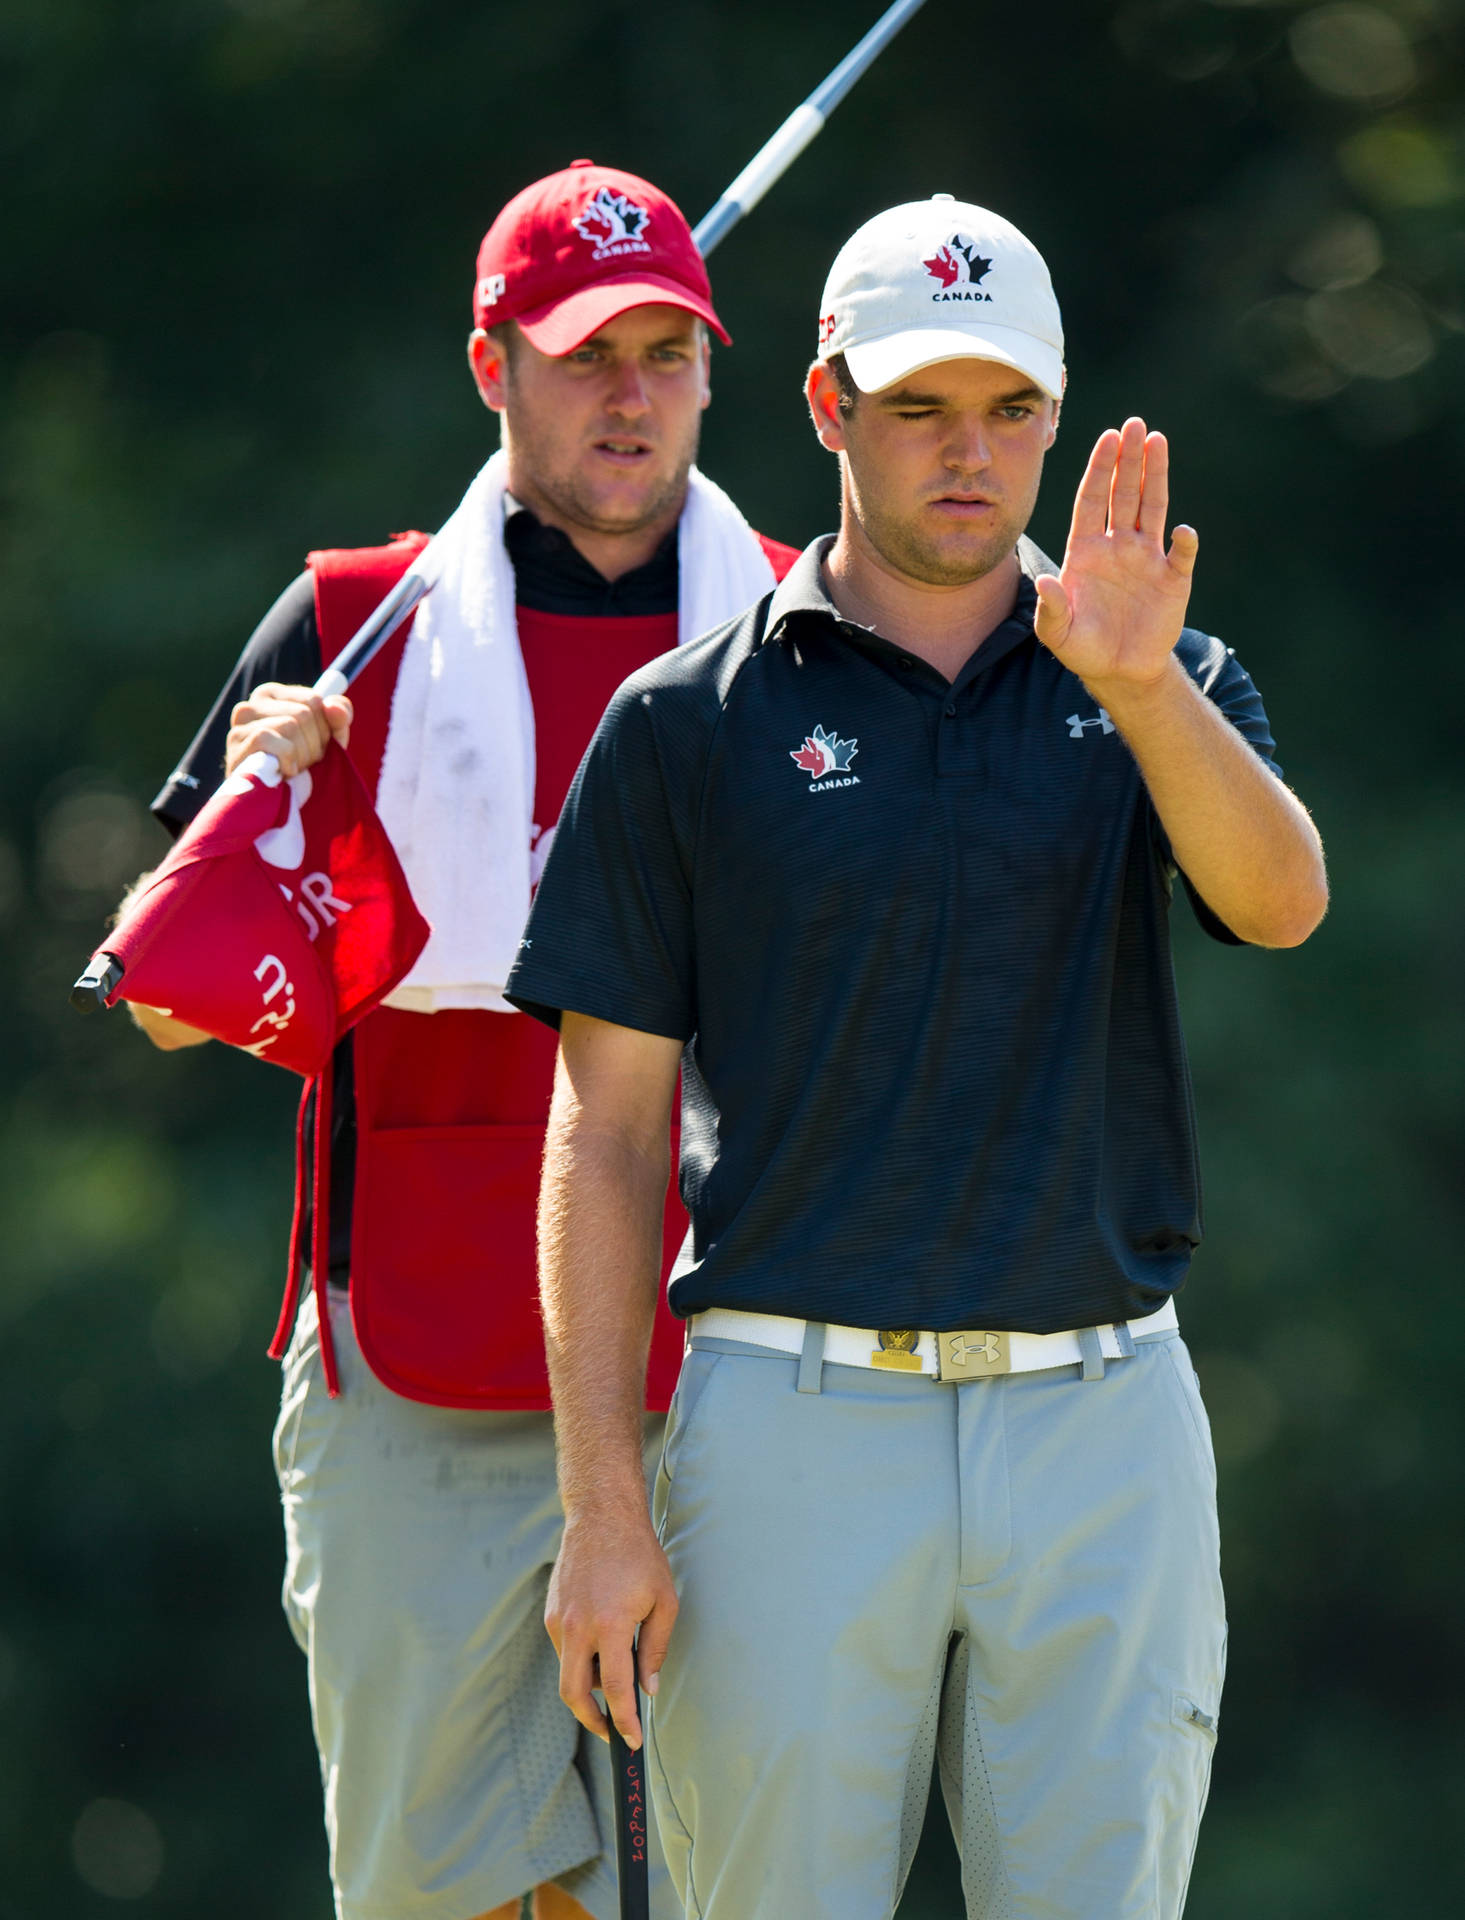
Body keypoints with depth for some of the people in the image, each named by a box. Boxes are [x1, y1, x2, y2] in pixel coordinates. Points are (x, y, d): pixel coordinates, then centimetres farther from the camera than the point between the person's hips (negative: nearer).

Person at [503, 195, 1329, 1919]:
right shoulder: (686, 723, 3)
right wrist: (602, 1508, -5)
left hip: (1102, 1435, 1)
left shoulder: (1164, 697, 10)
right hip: (796, 1430, -1)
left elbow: (1279, 901, -12)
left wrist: (1141, 683, -30)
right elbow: (606, 1134, 2)